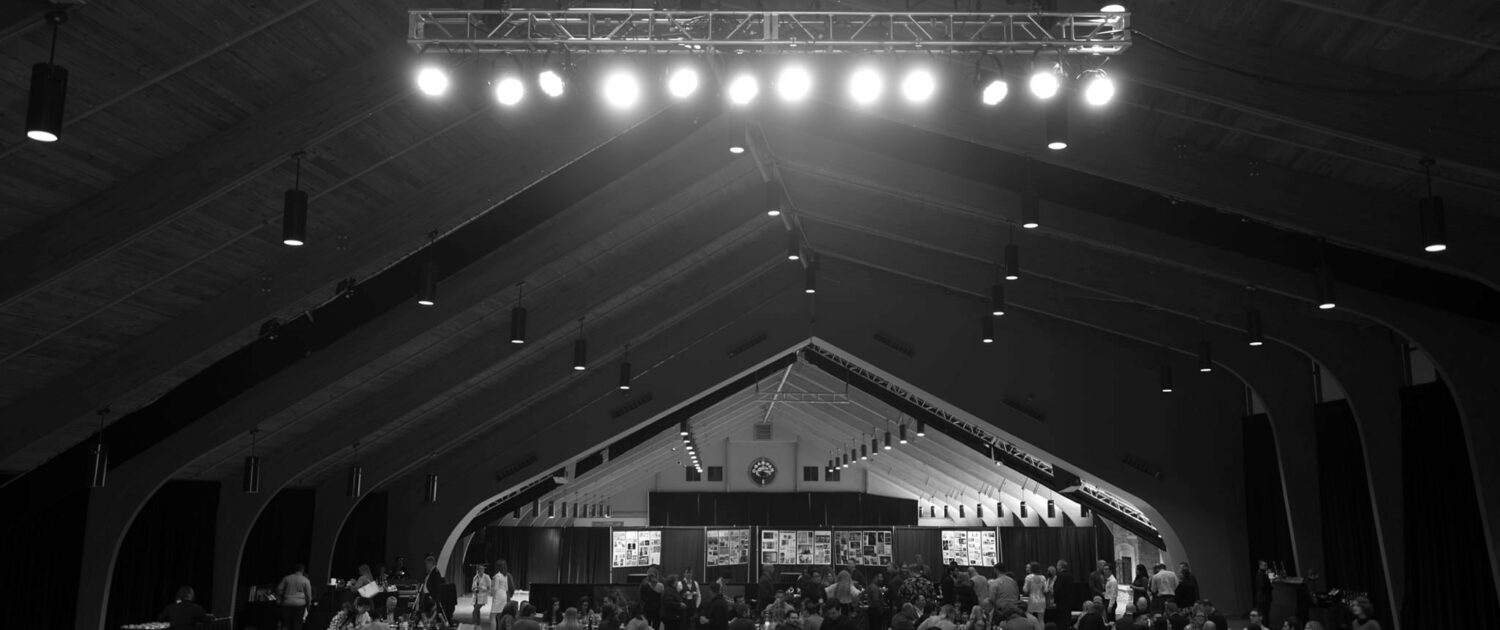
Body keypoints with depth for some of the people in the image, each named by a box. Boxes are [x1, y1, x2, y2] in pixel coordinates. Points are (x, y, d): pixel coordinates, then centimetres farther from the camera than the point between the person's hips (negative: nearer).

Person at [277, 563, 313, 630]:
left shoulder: (287, 578, 6)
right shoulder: (305, 580, -1)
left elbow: (279, 589, 6)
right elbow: (308, 594, 0)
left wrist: (281, 597, 19)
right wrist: (309, 603, 12)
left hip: (287, 603, 2)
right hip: (299, 604, -2)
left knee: (285, 624, 8)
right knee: (297, 624, 4)